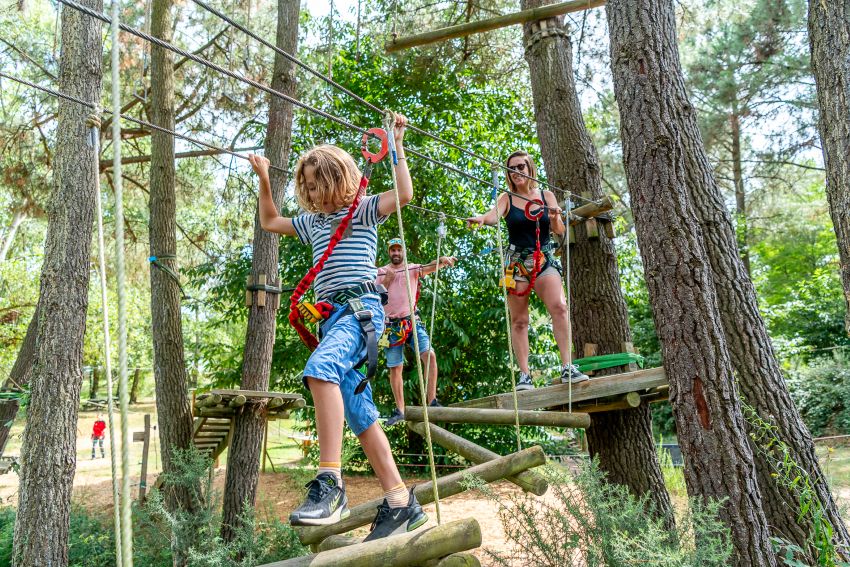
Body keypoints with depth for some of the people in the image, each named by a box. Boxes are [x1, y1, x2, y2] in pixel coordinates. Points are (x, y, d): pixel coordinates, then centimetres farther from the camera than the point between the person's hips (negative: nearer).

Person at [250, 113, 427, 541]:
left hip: (360, 307, -8)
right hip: (331, 316, 8)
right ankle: (400, 505, 3)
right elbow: (269, 222, 41)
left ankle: (330, 483, -41)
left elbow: (404, 194, -9)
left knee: (320, 368, -37)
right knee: (360, 415, 1)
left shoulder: (364, 210, 8)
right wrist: (264, 180, 33)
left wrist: (396, 146, -5)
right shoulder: (313, 222, 29)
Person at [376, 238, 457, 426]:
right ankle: (400, 410, 11)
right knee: (395, 367, 3)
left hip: (413, 321, -1)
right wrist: (387, 281, -10)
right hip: (392, 325, 1)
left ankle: (431, 402, -14)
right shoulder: (381, 272, 9)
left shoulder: (413, 268, 6)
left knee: (430, 355, -19)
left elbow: (430, 267, -14)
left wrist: (442, 260, -35)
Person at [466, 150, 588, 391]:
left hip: (544, 261, 1)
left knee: (559, 307, -19)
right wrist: (481, 218, -40)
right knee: (519, 320, -1)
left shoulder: (547, 196, 8)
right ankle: (524, 375, 3)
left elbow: (560, 231, 2)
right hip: (516, 263, -1)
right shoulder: (506, 198, 4)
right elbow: (494, 215, -17)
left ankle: (567, 367, -18)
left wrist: (555, 218, -21)